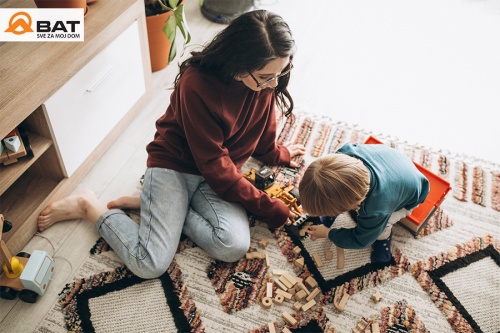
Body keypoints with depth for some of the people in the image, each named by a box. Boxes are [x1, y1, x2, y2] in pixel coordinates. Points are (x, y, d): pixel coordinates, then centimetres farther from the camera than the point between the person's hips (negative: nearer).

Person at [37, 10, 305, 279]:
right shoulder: (198, 85, -27)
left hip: (222, 172, 6)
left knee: (234, 246, -22)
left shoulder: (265, 81, -8)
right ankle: (89, 207, 8)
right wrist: (270, 209, -17)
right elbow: (215, 168, -22)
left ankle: (164, 207, -1)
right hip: (173, 166, -5)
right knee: (149, 264, -16)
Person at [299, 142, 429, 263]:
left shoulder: (377, 211, -48)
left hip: (411, 193, -4)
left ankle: (384, 237, 11)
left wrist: (327, 234, -11)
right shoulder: (346, 151, -39)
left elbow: (361, 240, -25)